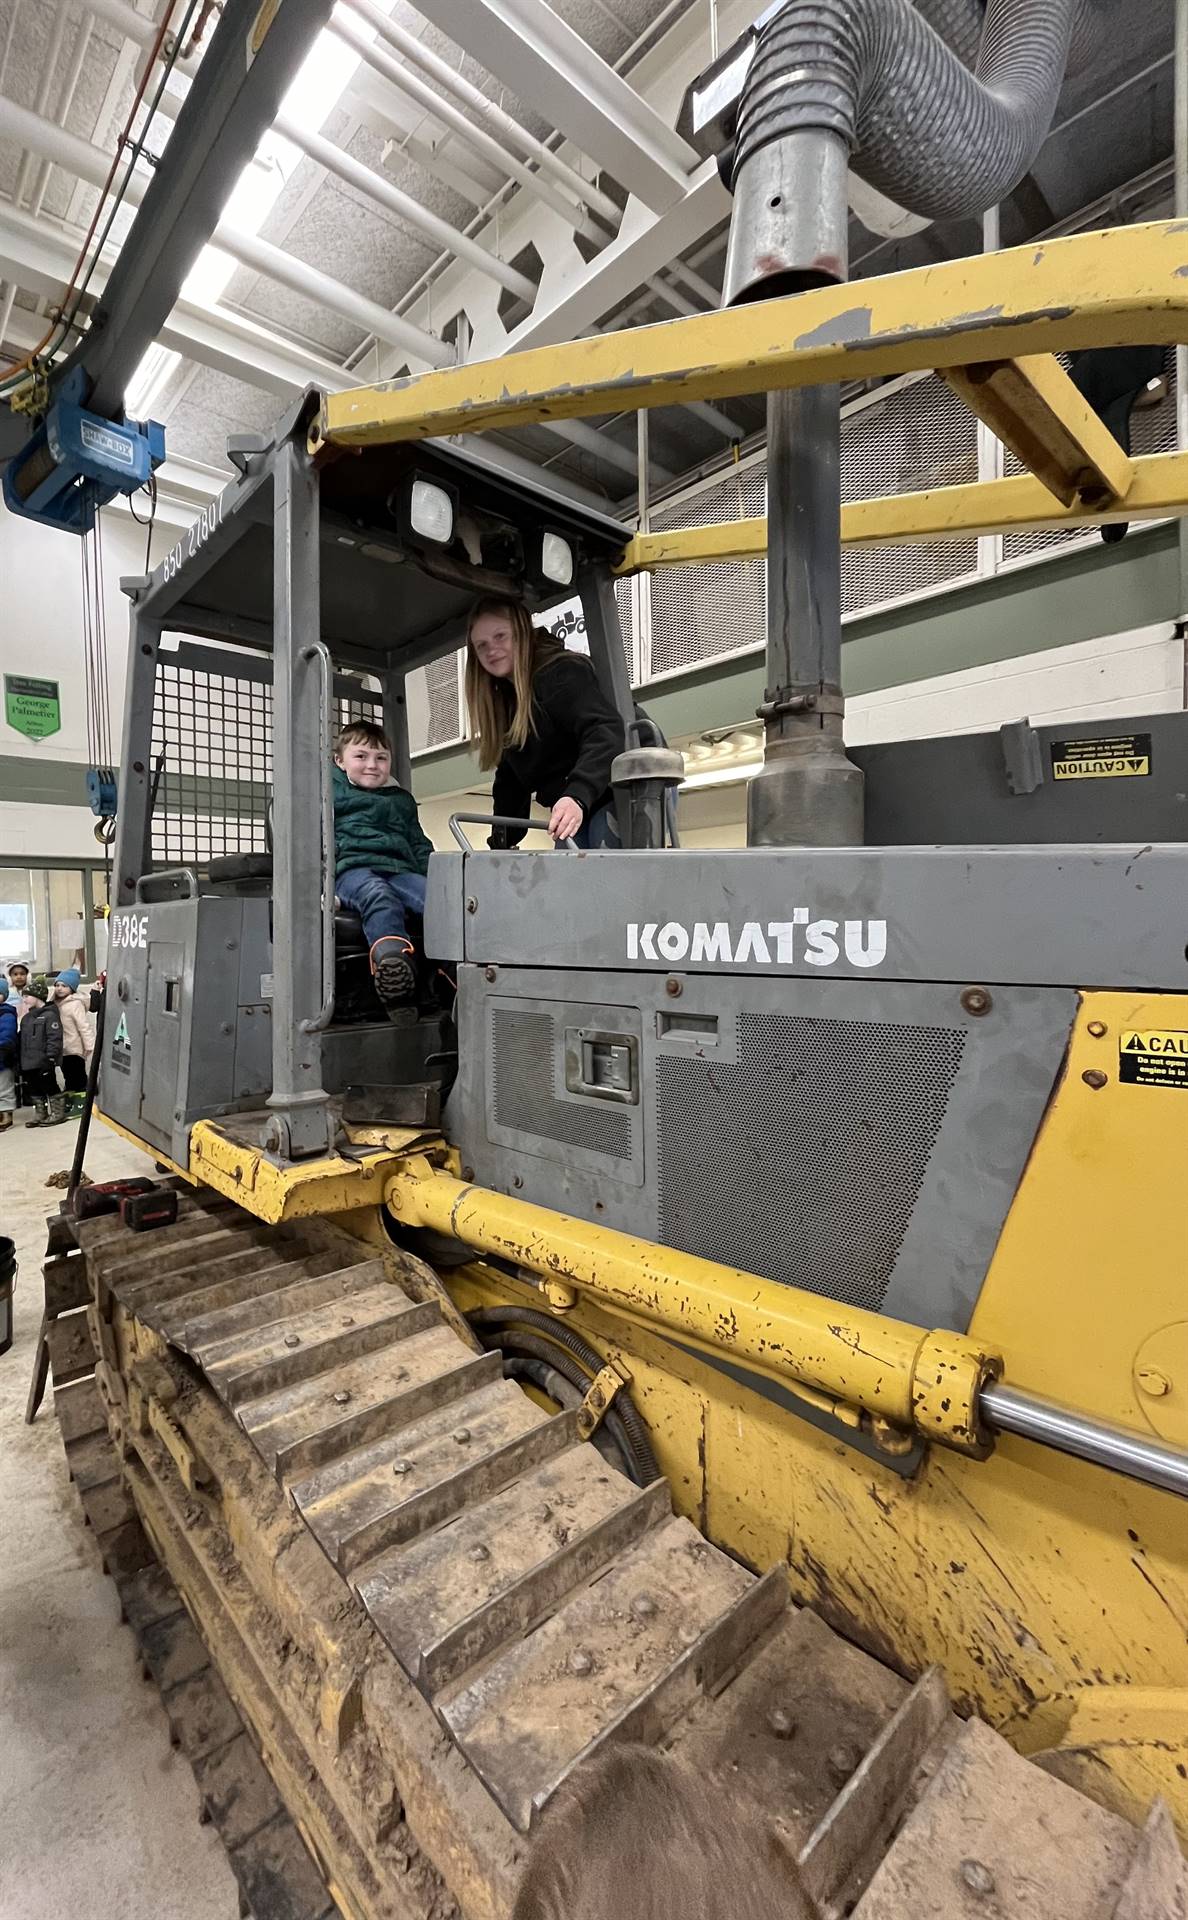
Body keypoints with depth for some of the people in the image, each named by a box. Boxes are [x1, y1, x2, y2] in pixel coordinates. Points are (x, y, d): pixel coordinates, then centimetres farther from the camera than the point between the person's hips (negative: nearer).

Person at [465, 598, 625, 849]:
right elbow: (510, 780, 16)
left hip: (615, 798, -8)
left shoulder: (563, 673, -13)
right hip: (571, 811, 8)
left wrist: (578, 797, -45)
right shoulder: (503, 699, 14)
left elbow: (605, 734, -30)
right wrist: (502, 843, 8)